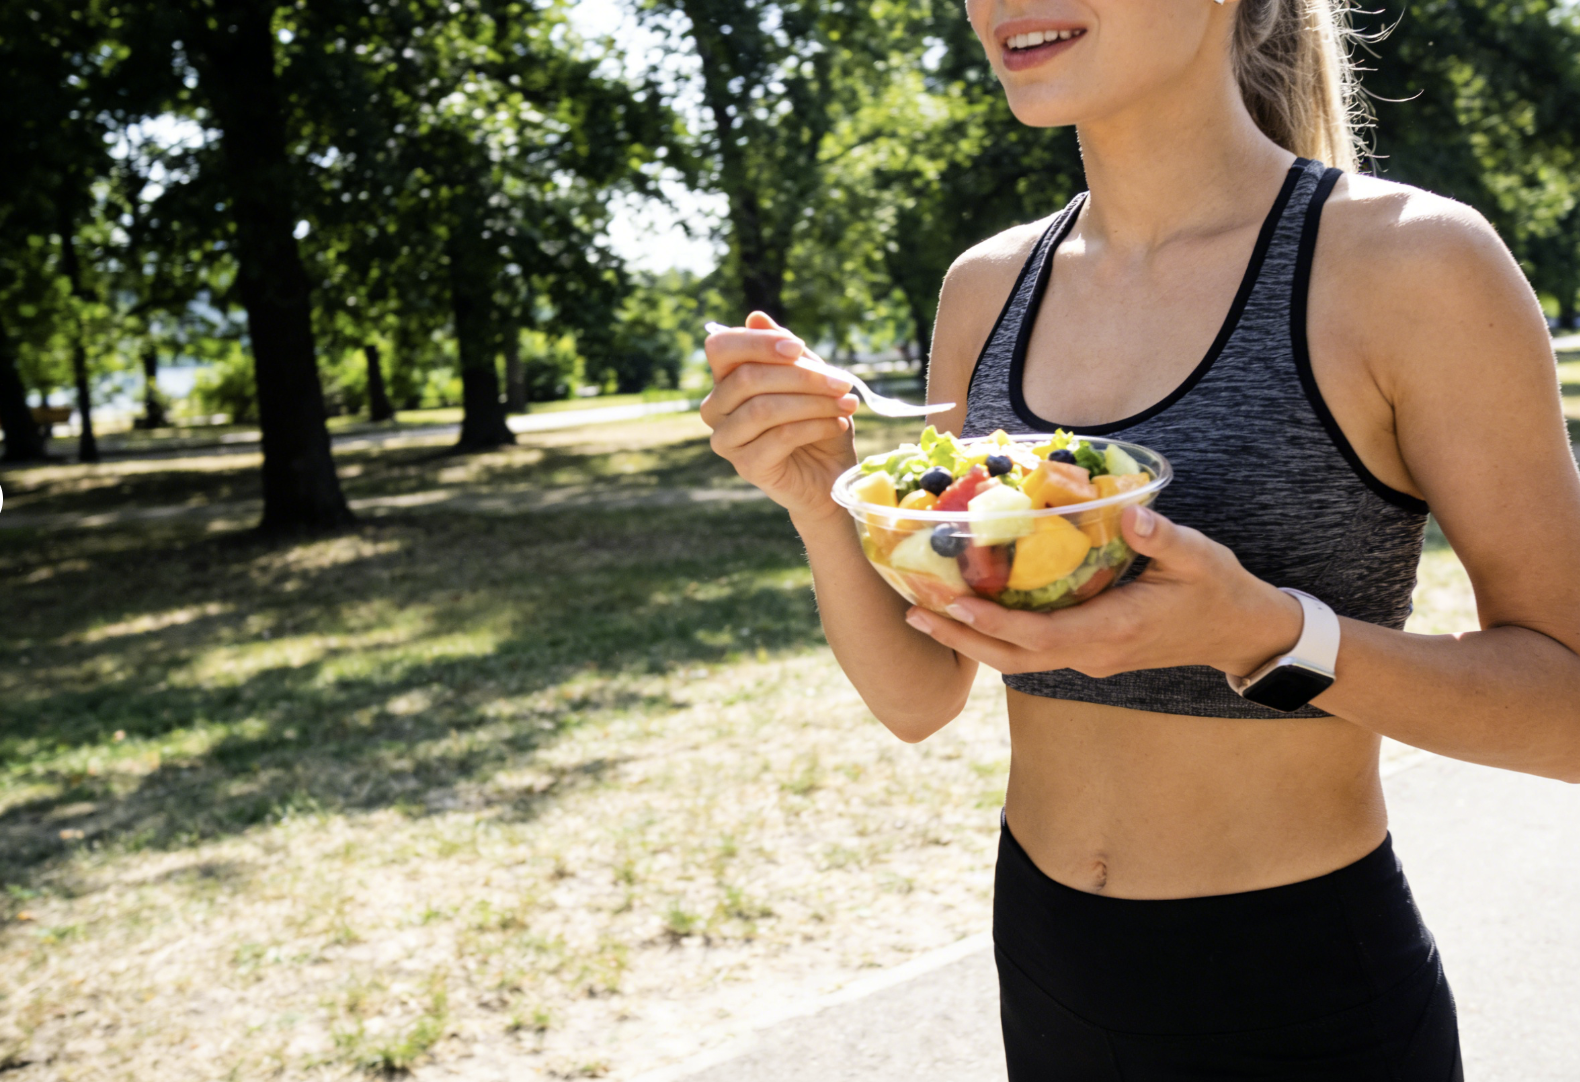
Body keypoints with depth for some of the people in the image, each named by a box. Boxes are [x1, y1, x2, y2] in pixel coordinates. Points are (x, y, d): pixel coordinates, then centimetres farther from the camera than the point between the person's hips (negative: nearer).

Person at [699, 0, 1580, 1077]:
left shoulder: (1411, 261, -16)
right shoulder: (988, 287, -1)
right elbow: (920, 695, 1)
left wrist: (1268, 635, -29)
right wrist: (819, 498, -17)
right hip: (1045, 968, 5)